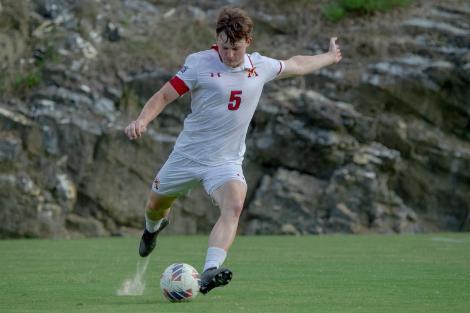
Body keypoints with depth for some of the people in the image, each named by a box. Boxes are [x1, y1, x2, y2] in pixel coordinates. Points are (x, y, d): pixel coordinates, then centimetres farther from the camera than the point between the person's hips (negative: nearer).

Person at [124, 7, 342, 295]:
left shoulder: (260, 66, 0)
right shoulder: (199, 63, -12)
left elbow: (296, 65, 21)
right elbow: (164, 96, -14)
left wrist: (330, 57, 34)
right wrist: (142, 121, -31)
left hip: (226, 161, 1)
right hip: (188, 154, -1)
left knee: (234, 205, -30)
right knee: (156, 204, 17)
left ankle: (210, 272, -45)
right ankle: (153, 227, 58)